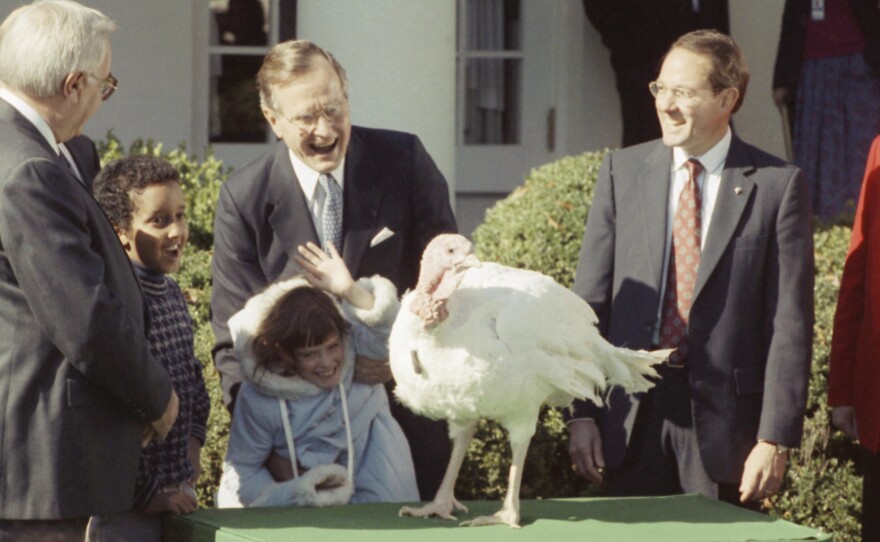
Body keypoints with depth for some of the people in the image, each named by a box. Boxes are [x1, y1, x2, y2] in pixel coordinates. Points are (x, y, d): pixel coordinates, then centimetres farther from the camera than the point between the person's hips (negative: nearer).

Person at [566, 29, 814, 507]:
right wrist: (582, 412, -2)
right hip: (633, 416, 2)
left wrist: (776, 438, -10)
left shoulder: (777, 185, -2)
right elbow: (590, 300, 6)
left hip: (724, 414, -2)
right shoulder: (622, 171, 6)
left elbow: (790, 322, -5)